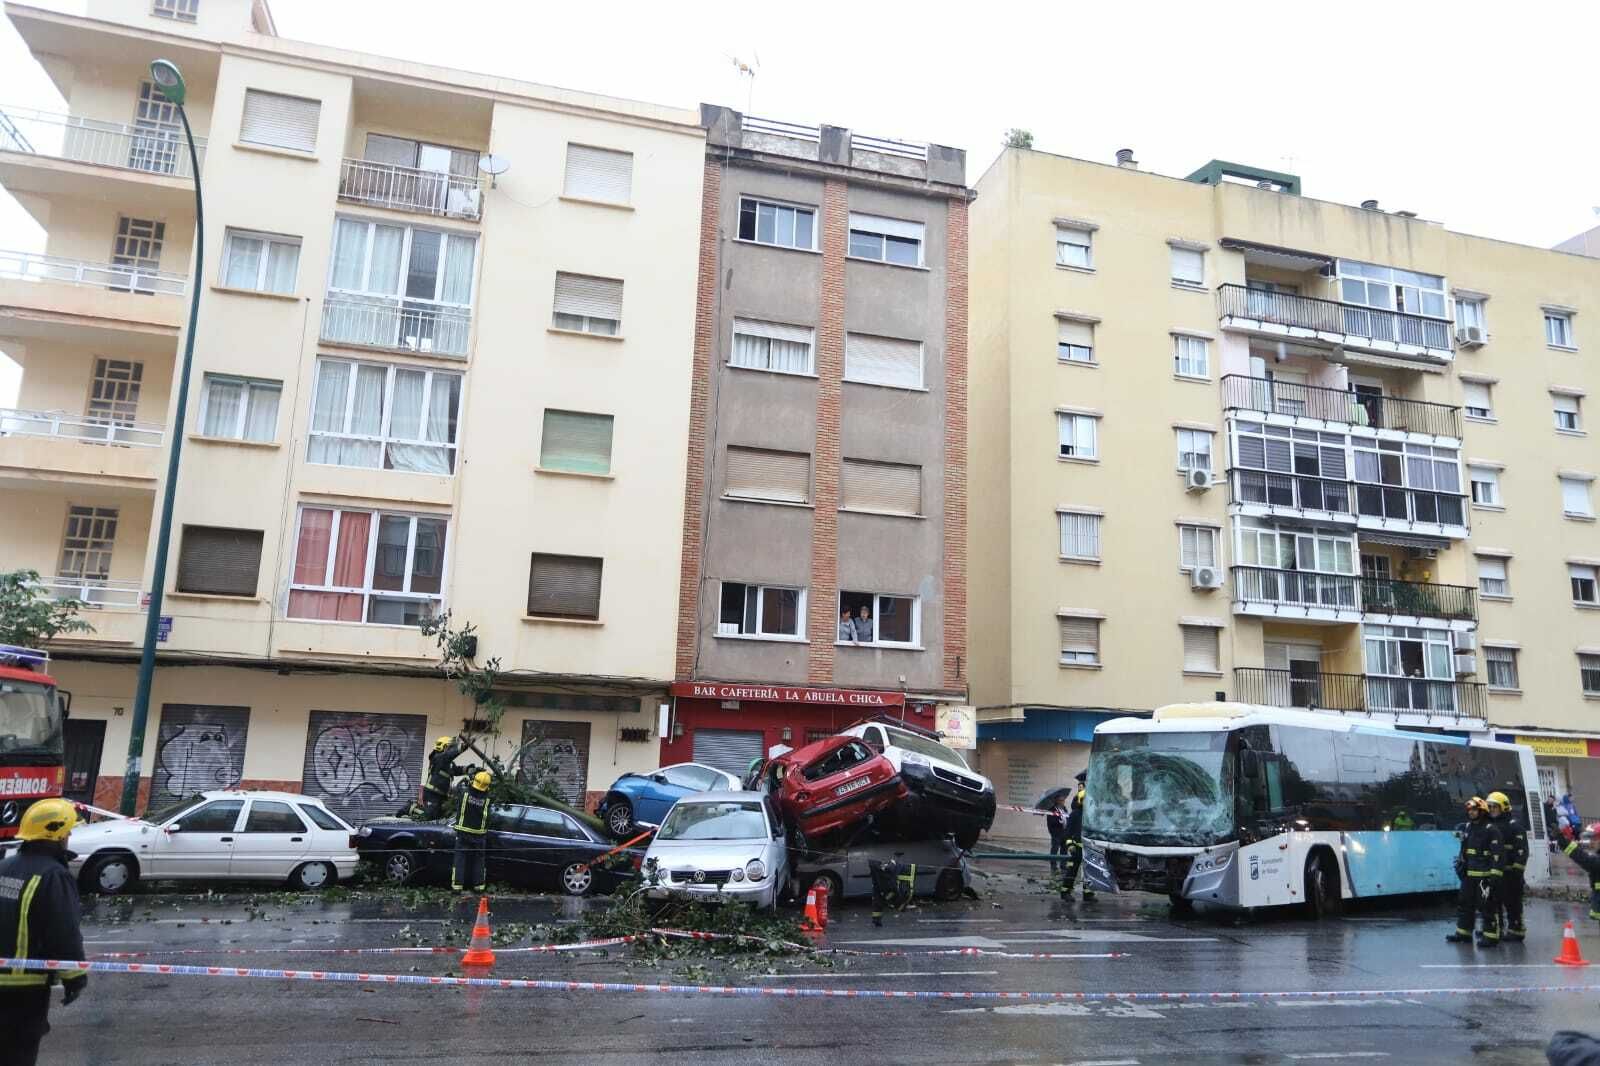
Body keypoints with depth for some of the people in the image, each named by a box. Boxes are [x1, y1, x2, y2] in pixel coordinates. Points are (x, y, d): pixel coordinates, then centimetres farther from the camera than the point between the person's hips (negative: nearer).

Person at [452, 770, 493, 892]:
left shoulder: (464, 792, -12)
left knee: (460, 859, 7)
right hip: (479, 834, 0)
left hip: (463, 832, 0)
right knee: (479, 860, 11)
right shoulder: (487, 799, -11)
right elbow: (487, 817, -2)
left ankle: (457, 885, 5)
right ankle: (479, 886, 15)